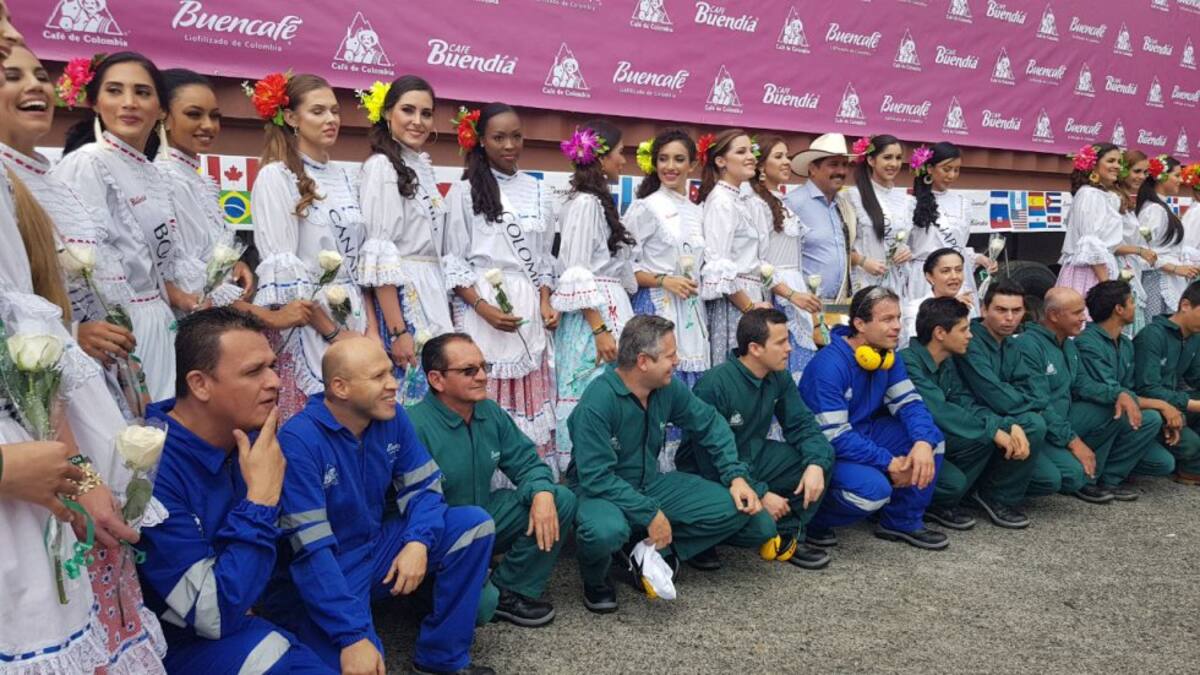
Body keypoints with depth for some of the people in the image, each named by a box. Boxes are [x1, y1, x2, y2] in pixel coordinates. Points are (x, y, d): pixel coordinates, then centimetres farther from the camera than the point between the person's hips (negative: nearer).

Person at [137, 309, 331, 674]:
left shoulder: (242, 440, -4)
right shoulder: (152, 470, -27)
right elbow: (214, 615, -25)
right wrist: (262, 496, -25)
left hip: (237, 618, 7)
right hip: (181, 641, -6)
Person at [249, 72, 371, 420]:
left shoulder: (342, 177, 13)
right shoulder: (276, 176, -6)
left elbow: (359, 261, 13)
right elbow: (281, 269, -13)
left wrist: (371, 328, 2)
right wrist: (333, 332, -13)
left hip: (354, 317, 6)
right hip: (306, 324, -6)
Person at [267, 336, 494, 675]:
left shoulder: (392, 417, -5)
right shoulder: (298, 440, -24)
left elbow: (423, 487, 0)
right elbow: (311, 550, -27)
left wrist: (418, 542, -23)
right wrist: (352, 636, -31)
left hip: (380, 545, 7)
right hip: (324, 571, -6)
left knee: (474, 523, -10)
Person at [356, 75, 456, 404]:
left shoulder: (423, 167, 15)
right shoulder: (381, 166, -8)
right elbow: (378, 254, -16)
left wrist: (447, 311, 13)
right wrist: (397, 331, -21)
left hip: (432, 296, 8)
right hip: (399, 297, -8)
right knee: (408, 402, -5)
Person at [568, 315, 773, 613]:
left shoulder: (668, 387, -5)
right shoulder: (597, 403, -25)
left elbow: (709, 424, 8)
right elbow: (596, 477, -26)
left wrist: (736, 476, -3)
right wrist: (650, 514, -27)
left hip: (651, 483, 7)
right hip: (601, 491, -6)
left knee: (737, 509, -8)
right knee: (606, 532, -41)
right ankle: (595, 579, -4)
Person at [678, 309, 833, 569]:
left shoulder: (779, 377, -4)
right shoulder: (714, 386, -26)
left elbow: (801, 423, -1)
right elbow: (711, 459, -25)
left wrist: (816, 463, -21)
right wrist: (760, 494, -27)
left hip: (754, 459, 7)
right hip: (711, 476, -7)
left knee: (822, 454, -8)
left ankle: (787, 536, 0)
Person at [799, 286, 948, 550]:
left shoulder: (887, 355, -2)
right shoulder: (830, 365, -27)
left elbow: (908, 402, -5)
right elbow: (834, 436, -28)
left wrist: (923, 442, -26)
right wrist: (889, 463, -25)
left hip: (865, 433, 8)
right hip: (825, 449, -8)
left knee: (932, 437, -7)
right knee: (874, 488, -32)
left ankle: (903, 521, 7)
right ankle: (813, 518, -2)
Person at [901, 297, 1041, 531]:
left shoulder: (947, 362, 8)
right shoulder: (908, 363, -21)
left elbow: (967, 405, -1)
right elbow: (939, 412, -29)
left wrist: (1010, 425, -17)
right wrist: (993, 430, -24)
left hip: (945, 439, 8)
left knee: (1032, 425, -3)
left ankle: (999, 498, 7)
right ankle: (934, 504, -5)